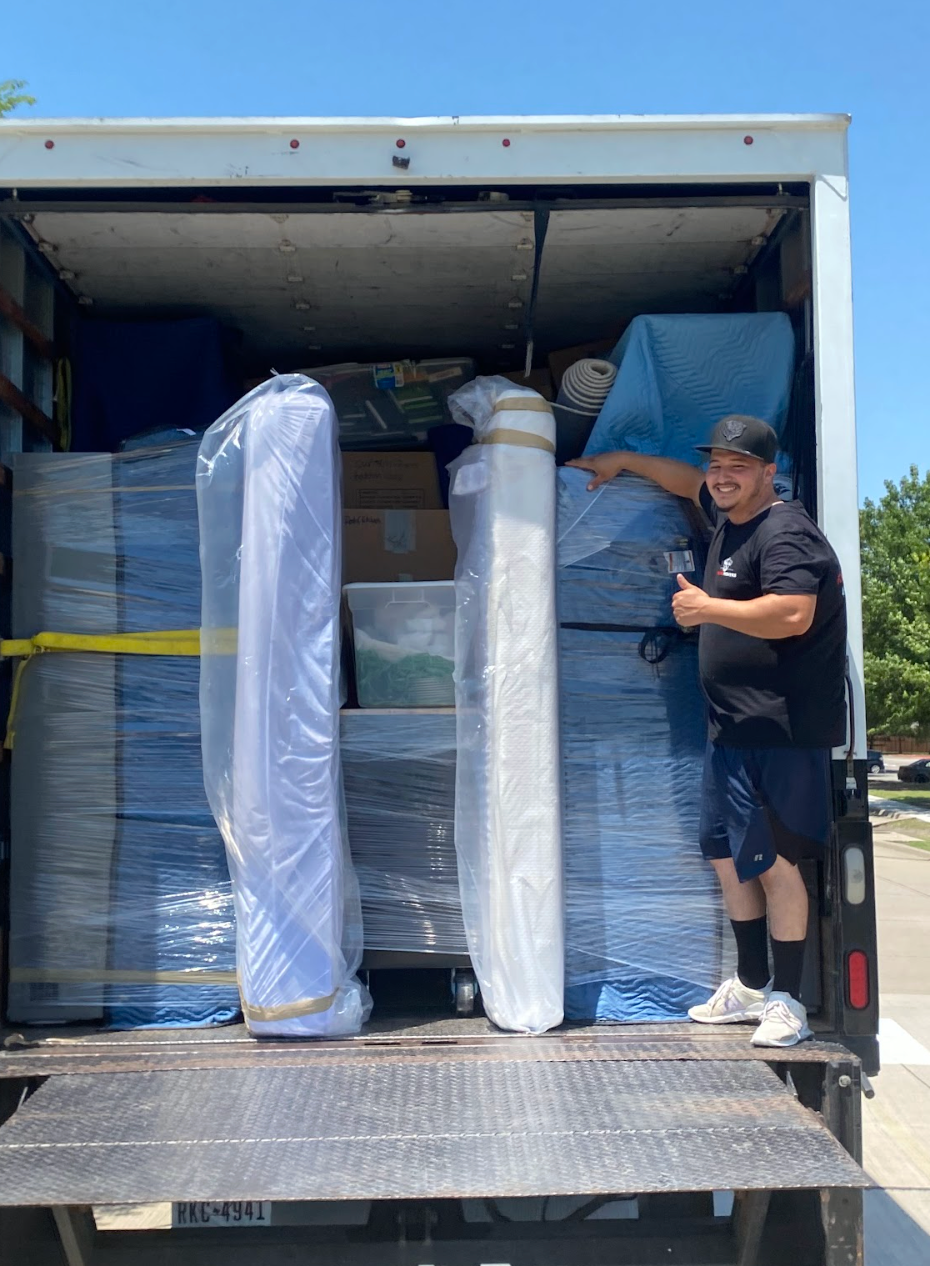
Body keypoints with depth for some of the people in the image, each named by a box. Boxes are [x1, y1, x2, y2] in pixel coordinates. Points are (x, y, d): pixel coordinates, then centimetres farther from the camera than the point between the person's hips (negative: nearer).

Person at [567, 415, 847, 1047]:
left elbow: (794, 614, -28)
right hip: (733, 728, 10)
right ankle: (751, 985, 28)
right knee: (727, 853, 15)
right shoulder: (728, 514, 14)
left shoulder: (785, 531, -15)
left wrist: (708, 608, -20)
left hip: (780, 732, -10)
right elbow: (686, 479, 35)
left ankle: (788, 1001, 8)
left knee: (774, 862, -5)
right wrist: (622, 461, 38)